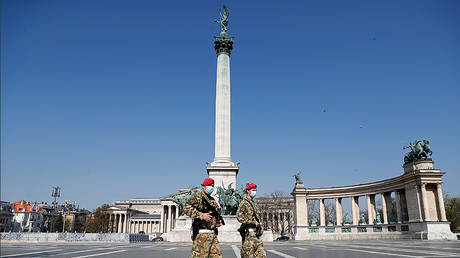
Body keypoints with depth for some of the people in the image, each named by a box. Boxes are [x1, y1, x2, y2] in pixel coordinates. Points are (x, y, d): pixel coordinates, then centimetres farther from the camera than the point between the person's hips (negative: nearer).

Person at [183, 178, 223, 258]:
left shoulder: (212, 200, 21)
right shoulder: (197, 196, -4)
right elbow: (186, 208, -16)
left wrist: (219, 221, 13)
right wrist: (201, 215, -21)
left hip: (213, 234, 8)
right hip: (202, 234, -8)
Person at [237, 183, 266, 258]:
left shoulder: (254, 204, 21)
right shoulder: (244, 203, -6)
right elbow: (239, 217, -19)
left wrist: (260, 226, 10)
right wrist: (253, 222, -19)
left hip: (257, 234, 8)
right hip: (249, 233, -8)